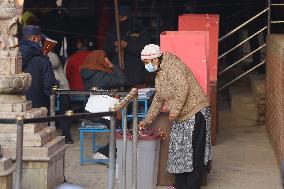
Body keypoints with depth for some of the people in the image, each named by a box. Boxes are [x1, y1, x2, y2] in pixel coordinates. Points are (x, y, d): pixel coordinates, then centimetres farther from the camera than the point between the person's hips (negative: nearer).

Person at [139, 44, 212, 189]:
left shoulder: (172, 66, -16)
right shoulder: (159, 75, 16)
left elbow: (183, 89, -27)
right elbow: (158, 100, 23)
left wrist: (175, 111, -23)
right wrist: (147, 120, 22)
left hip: (195, 113, -10)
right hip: (181, 117, 10)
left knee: (193, 153, -4)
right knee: (179, 150, 13)